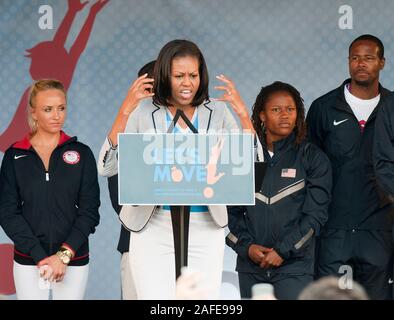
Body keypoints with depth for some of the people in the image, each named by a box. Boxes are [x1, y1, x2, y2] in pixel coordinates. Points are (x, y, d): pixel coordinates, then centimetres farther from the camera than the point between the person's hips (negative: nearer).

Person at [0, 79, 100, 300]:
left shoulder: (82, 153, 3)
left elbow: (89, 211, 0)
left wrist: (64, 255, -12)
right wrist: (40, 257, -12)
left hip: (74, 260, 0)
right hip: (28, 261, 0)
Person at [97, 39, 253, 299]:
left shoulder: (217, 112, 5)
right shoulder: (143, 112, -1)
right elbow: (106, 167, -8)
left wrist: (243, 114, -12)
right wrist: (125, 111, -18)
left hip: (206, 231, 2)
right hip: (154, 231, -2)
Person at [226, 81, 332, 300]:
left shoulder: (313, 158, 2)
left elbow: (315, 214, -4)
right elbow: (231, 211, 8)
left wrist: (283, 250, -11)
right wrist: (246, 246, -6)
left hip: (294, 266, -3)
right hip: (250, 267, 3)